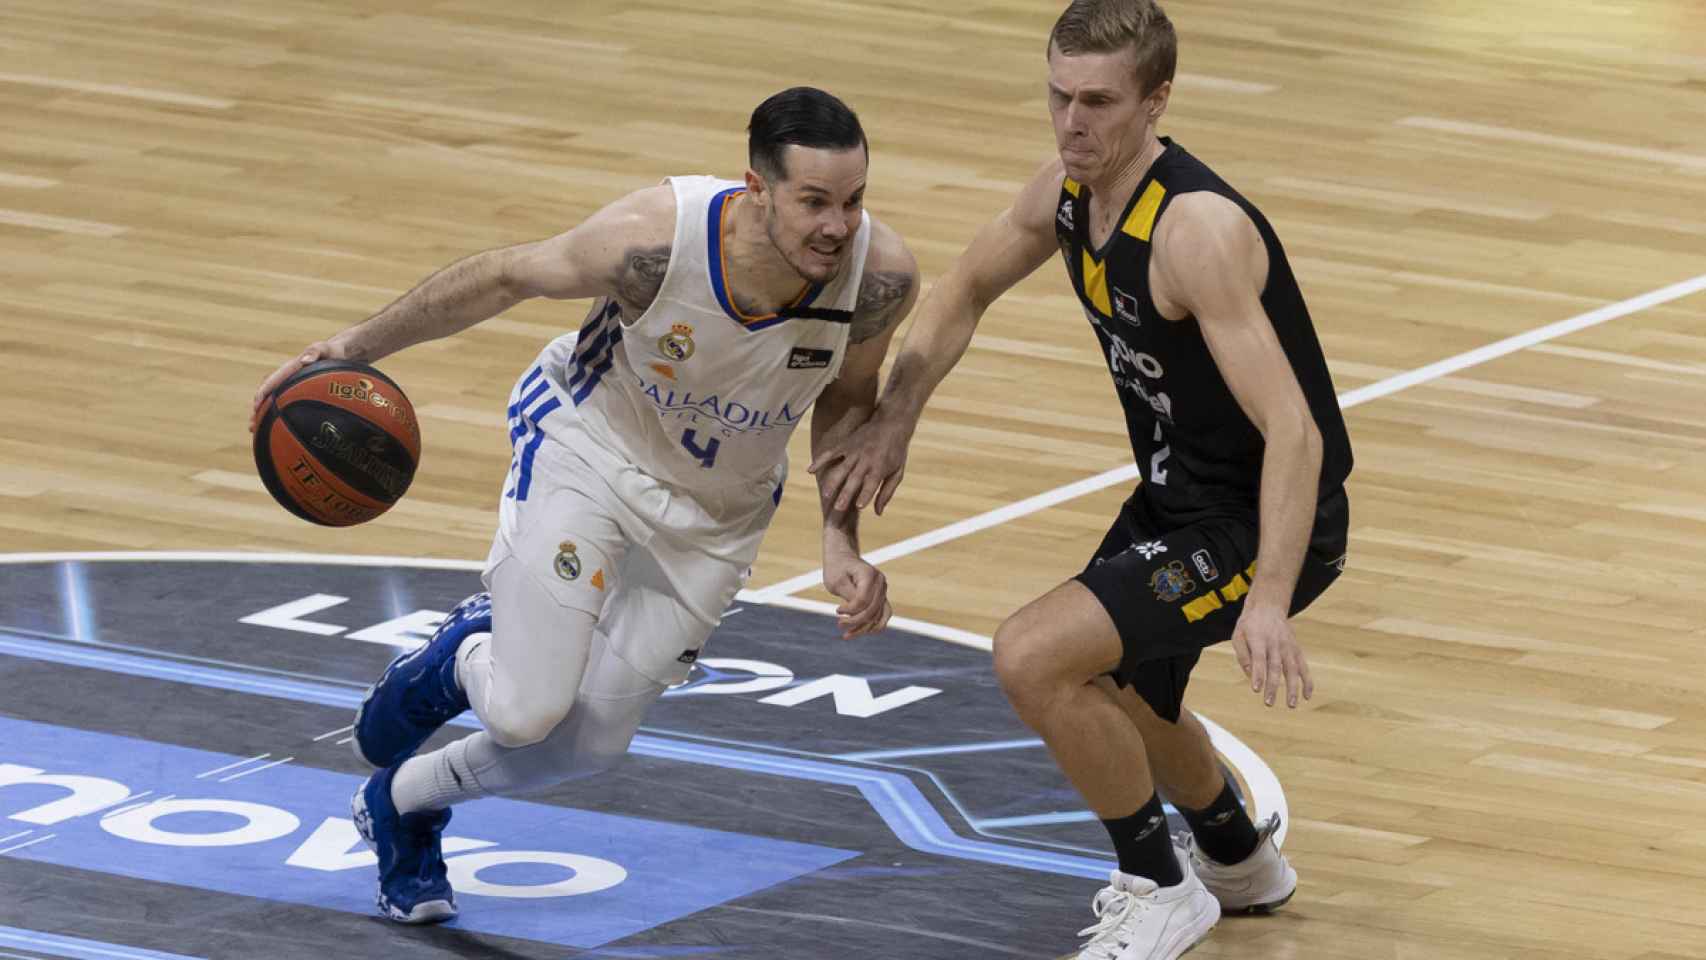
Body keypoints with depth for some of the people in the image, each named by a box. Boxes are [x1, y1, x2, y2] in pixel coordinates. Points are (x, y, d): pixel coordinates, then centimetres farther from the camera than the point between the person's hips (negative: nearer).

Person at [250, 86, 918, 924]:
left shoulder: (880, 275, -27)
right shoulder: (656, 236, -35)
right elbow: (505, 277, -16)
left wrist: (841, 542, -12)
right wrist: (353, 348, -10)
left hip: (714, 521, 3)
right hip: (590, 449, -3)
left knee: (588, 745, 9)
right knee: (527, 714, -15)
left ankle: (402, 801, 39)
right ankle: (457, 658, 23)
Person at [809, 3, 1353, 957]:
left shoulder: (1196, 230, -30)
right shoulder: (1069, 191, -4)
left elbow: (1292, 429, -36)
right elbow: (965, 292, 16)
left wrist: (1268, 601, -45)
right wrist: (894, 422, 2)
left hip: (1265, 522, -9)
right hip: (1178, 498, 10)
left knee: (1034, 657, -21)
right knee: (1103, 680, 30)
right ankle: (1239, 859, 56)